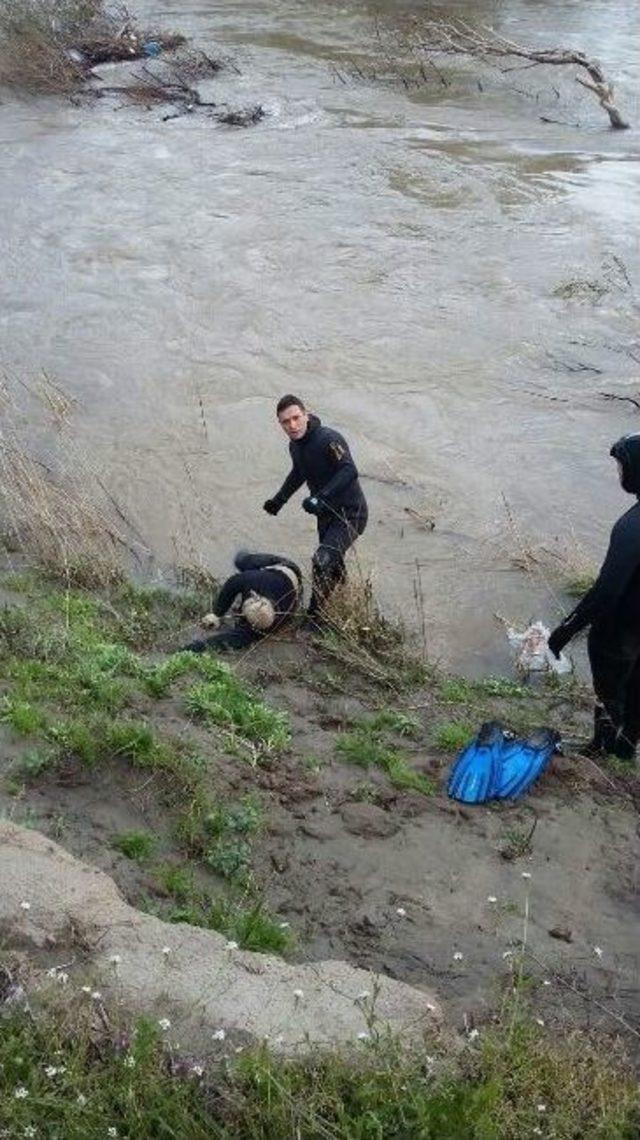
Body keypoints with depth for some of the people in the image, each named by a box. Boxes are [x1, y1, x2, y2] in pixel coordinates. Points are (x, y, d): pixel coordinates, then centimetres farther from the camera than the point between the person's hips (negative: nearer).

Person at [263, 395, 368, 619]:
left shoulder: (329, 439, -24)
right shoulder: (295, 446, 4)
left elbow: (350, 471, -34)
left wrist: (320, 498, -42)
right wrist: (279, 500, 30)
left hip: (350, 514, -9)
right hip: (326, 514, 9)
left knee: (322, 563, -19)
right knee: (332, 564, 18)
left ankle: (313, 617, -5)